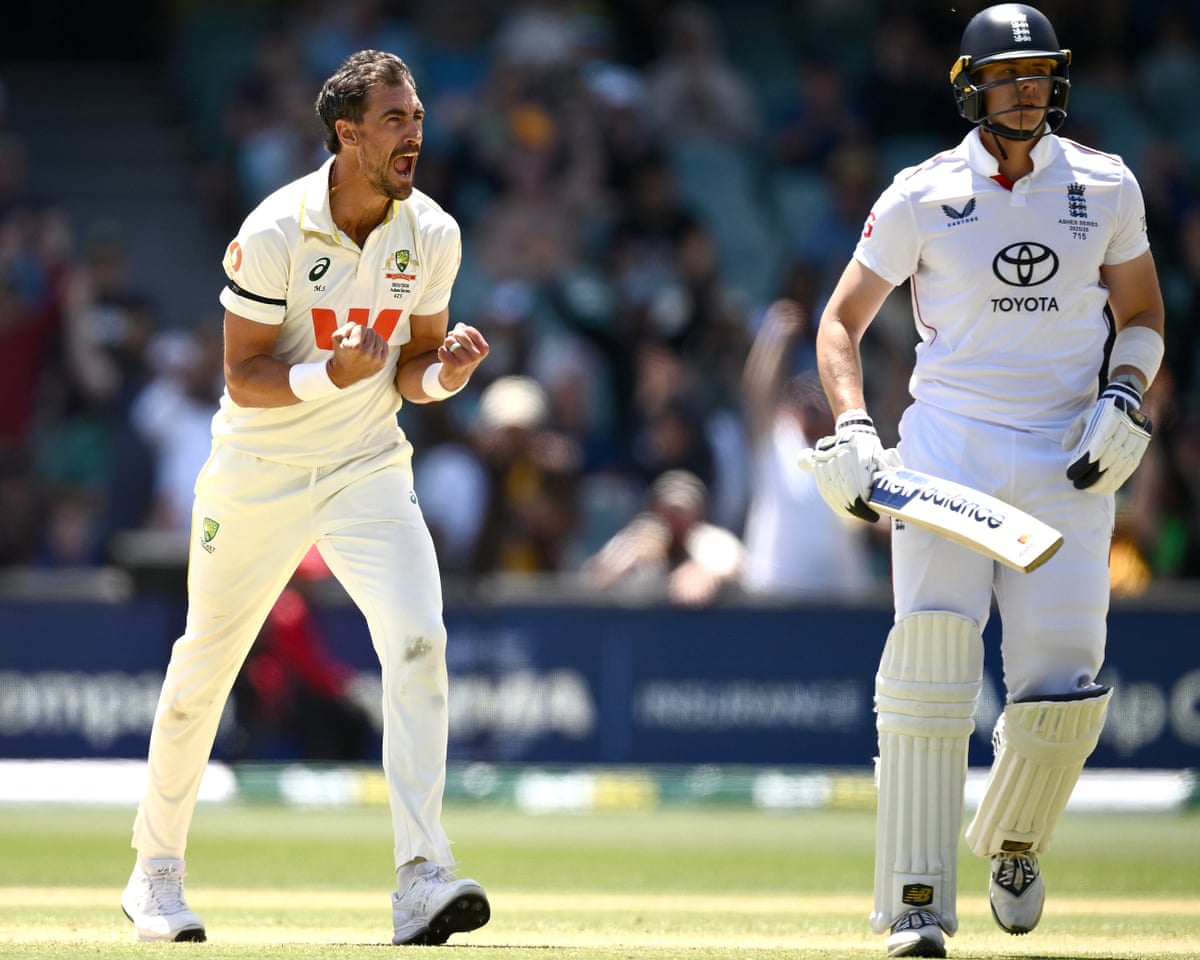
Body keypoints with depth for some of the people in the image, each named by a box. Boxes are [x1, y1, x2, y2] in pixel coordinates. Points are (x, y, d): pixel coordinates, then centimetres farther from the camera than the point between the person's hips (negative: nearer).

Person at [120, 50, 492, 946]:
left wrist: (442, 372, -18)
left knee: (418, 640, -20)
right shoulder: (275, 233, -18)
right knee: (205, 668, 9)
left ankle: (422, 880, -23)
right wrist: (332, 374, -33)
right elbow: (244, 381, -15)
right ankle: (157, 871, 30)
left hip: (370, 468, 2)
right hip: (260, 471, -2)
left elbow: (410, 373, 6)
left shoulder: (432, 234, -5)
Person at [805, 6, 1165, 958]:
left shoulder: (1105, 187, 6)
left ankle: (1014, 841, 27)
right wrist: (853, 430, -9)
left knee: (1064, 687, -5)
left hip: (1066, 461, 2)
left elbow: (1141, 312, 17)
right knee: (931, 657, -16)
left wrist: (1123, 400, -2)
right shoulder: (923, 196, 0)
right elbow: (843, 319, 7)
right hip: (948, 445, -2)